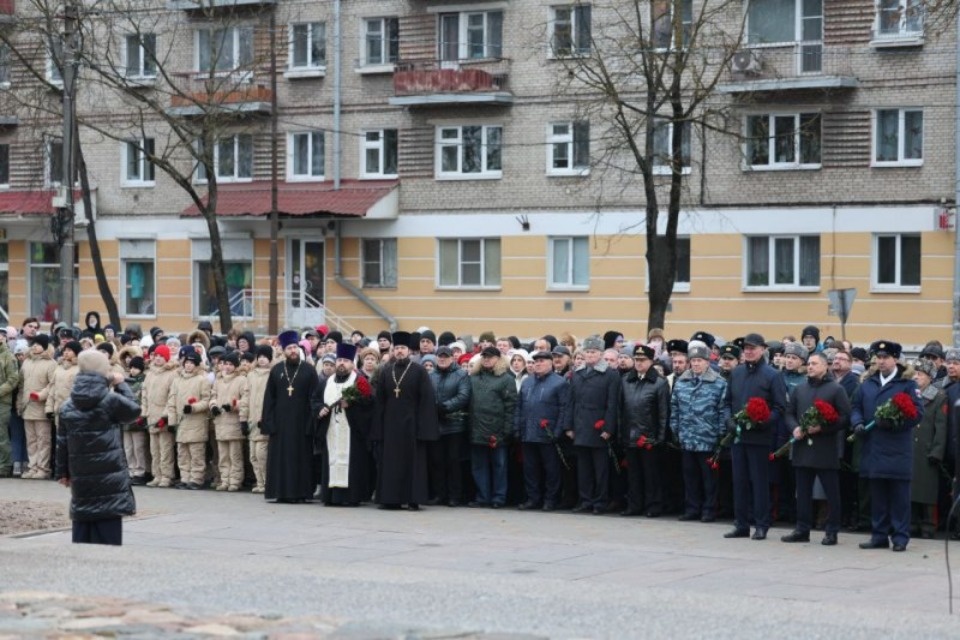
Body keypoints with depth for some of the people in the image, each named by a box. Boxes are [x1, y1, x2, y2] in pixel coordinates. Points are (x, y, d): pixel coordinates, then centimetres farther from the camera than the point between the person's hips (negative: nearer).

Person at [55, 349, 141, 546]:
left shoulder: (68, 406, 6)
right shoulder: (111, 400, -9)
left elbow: (62, 442, 9)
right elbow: (134, 409, 7)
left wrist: (63, 472, 17)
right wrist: (121, 384, 15)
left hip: (81, 476, 5)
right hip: (109, 475, -5)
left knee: (82, 533, 10)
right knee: (107, 536, -2)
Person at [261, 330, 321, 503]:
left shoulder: (308, 370, 2)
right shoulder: (276, 370, 6)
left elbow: (315, 398, -2)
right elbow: (269, 398, 5)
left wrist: (312, 421, -9)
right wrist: (268, 422, -2)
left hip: (301, 422, -2)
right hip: (281, 422, 2)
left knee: (301, 457, 0)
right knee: (280, 457, 2)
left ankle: (301, 492, 4)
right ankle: (282, 492, 7)